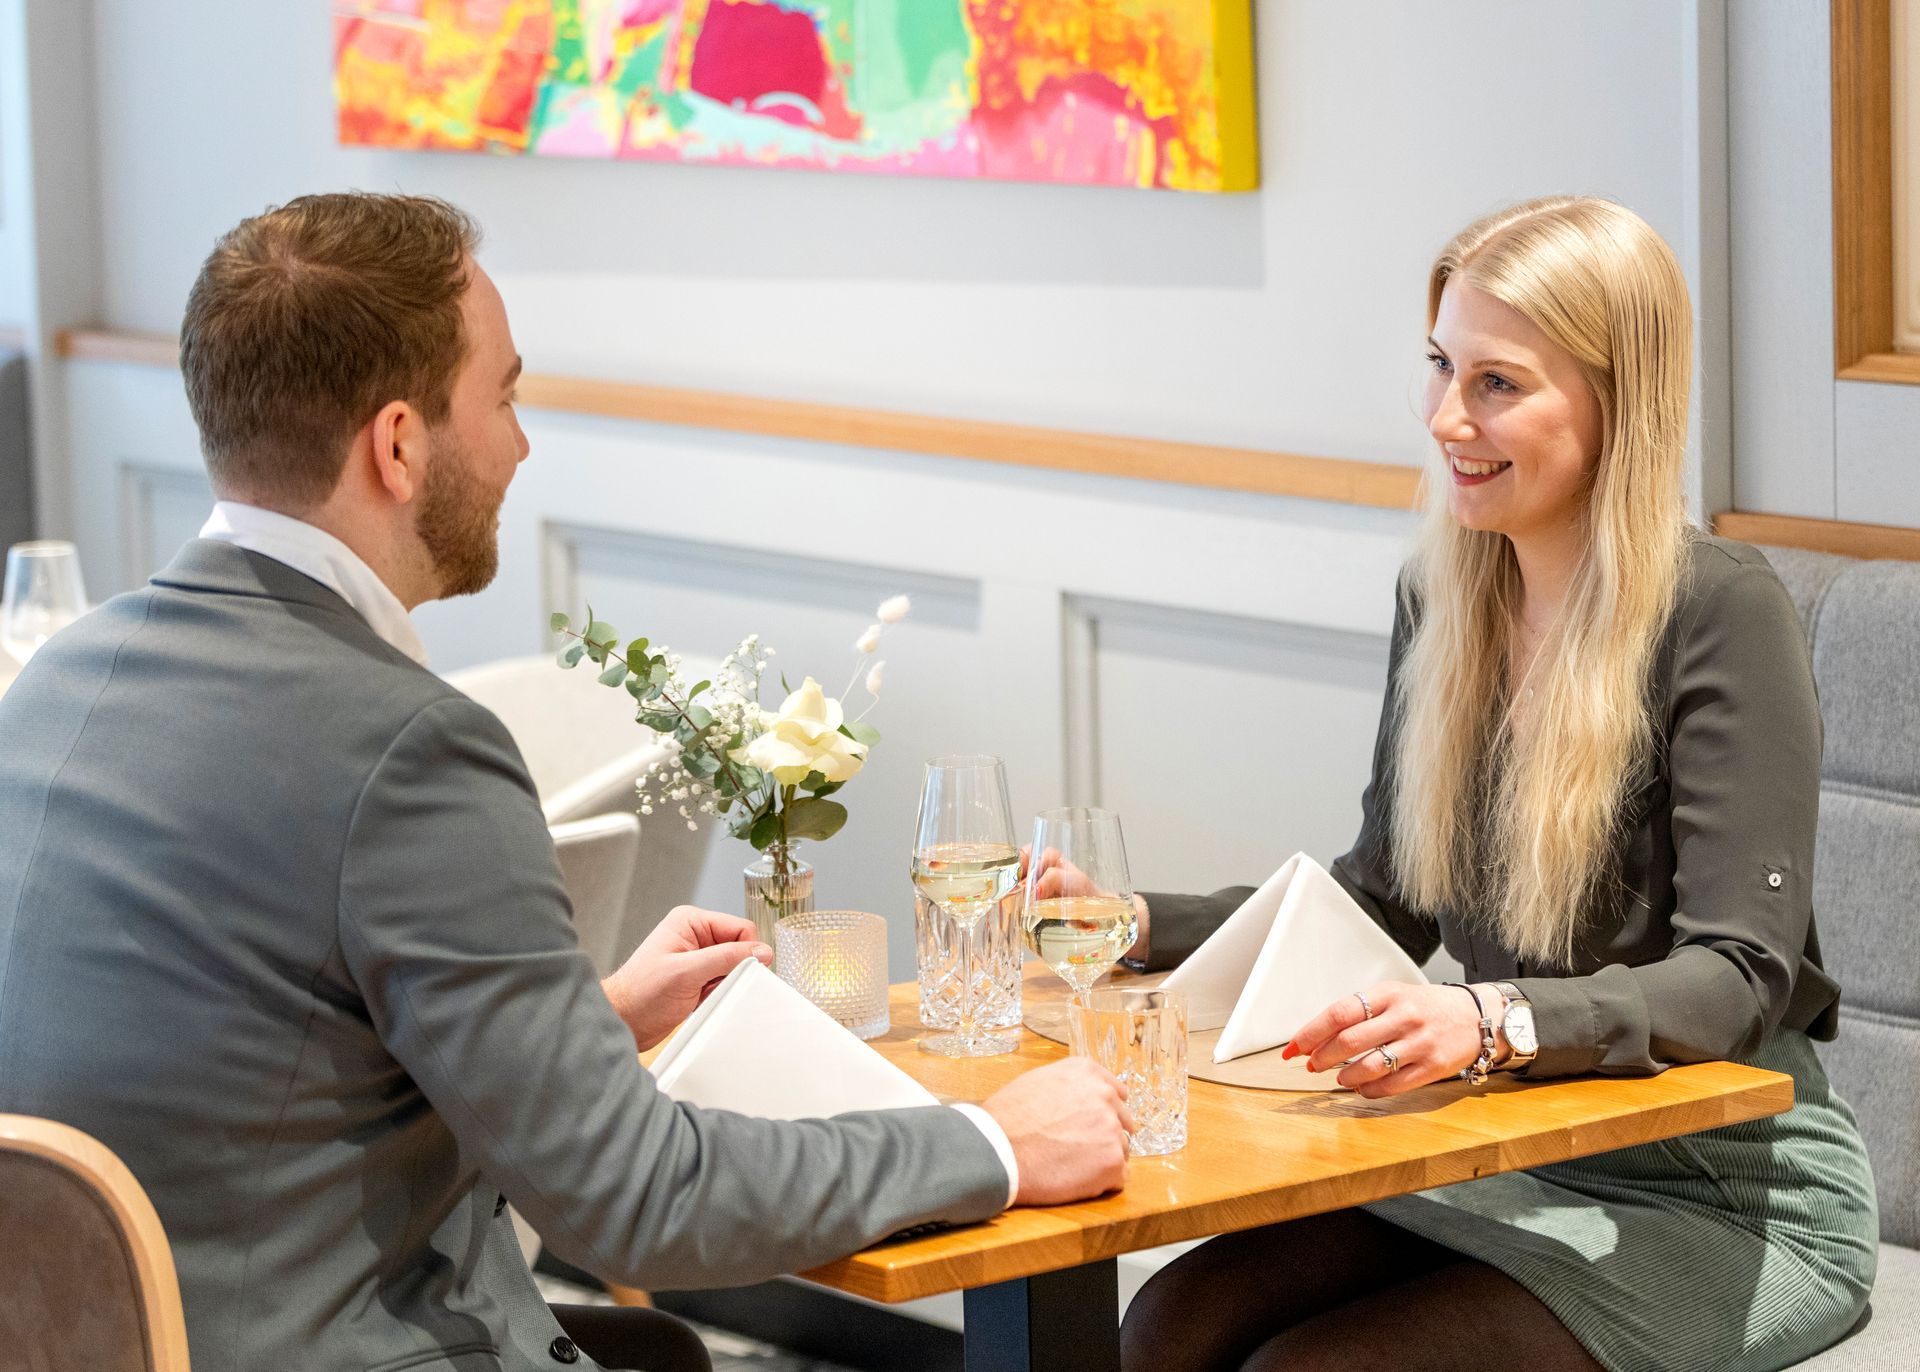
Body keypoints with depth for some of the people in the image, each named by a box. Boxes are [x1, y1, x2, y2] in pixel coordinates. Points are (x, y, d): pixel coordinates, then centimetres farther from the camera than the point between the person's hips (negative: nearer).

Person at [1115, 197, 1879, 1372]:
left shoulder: (1721, 614, -15)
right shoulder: (1445, 600, 6)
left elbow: (1739, 979, -22)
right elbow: (1385, 907, 16)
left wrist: (1491, 1022, -38)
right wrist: (1135, 925, 4)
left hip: (1728, 1195, -6)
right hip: (1514, 1160, 6)